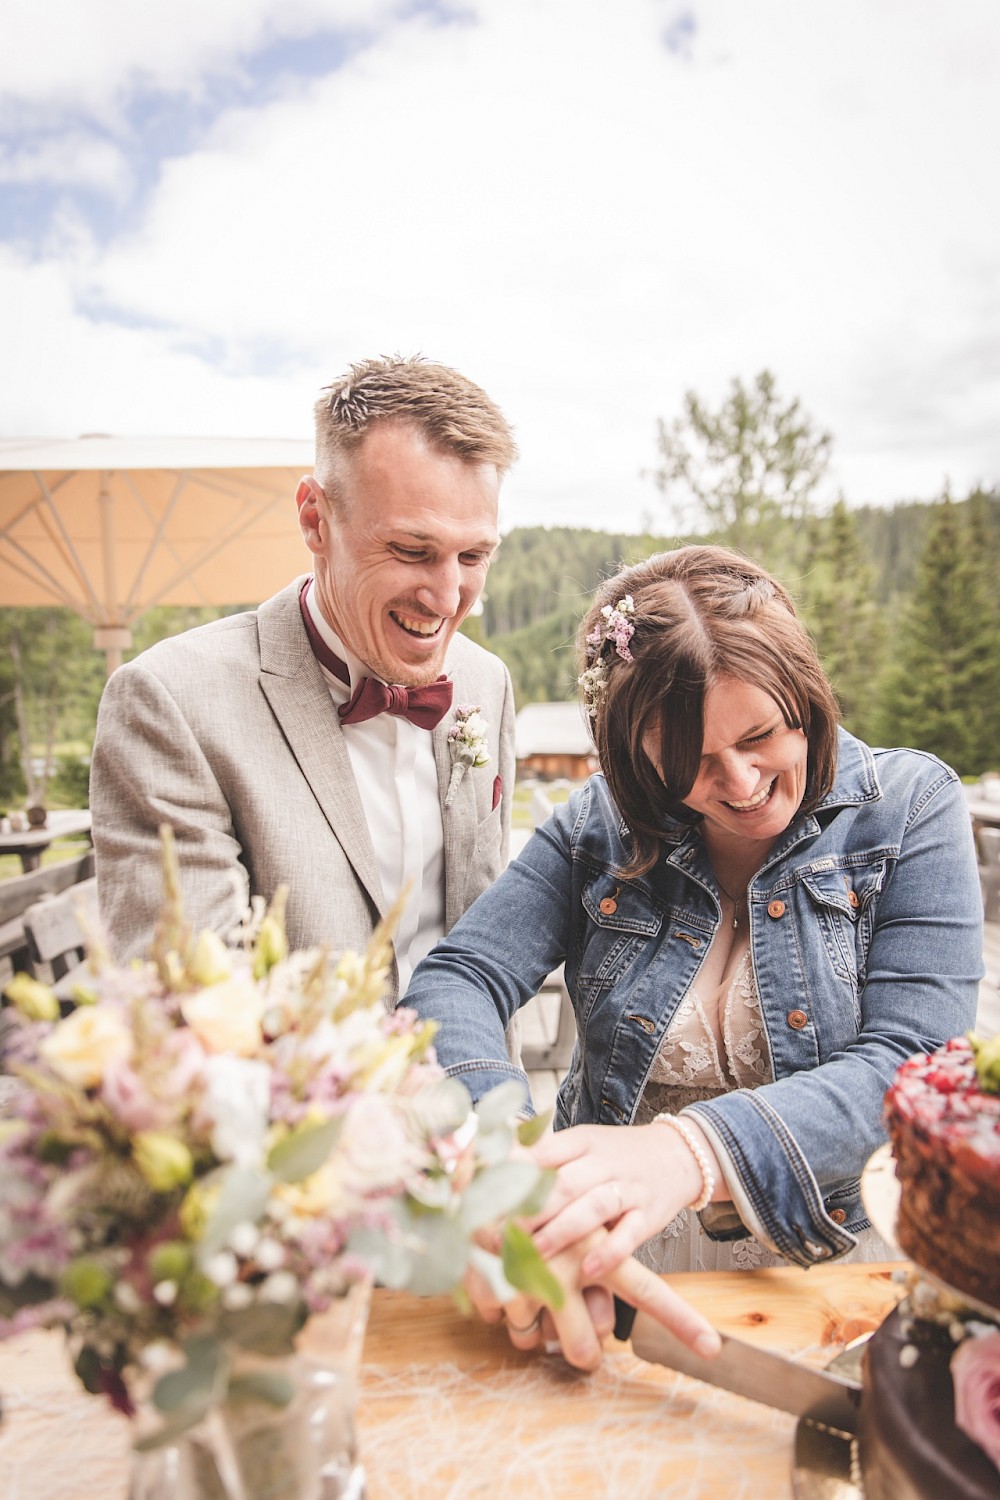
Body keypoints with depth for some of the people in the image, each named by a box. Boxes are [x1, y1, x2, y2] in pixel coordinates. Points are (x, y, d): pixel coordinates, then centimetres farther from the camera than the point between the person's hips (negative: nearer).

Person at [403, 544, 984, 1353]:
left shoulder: (910, 806, -5)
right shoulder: (599, 824, -2)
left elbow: (913, 1062, -14)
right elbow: (455, 981, -9)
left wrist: (695, 1151, -31)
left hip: (831, 1267, 0)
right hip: (608, 1261, 1)